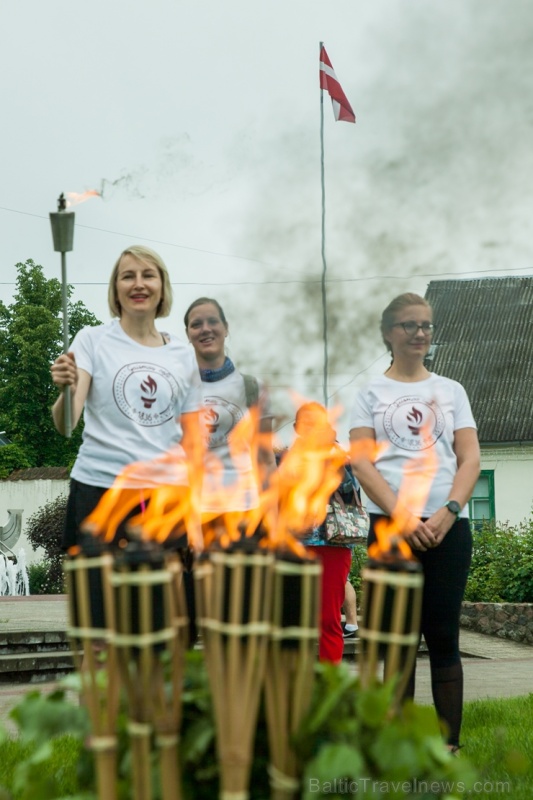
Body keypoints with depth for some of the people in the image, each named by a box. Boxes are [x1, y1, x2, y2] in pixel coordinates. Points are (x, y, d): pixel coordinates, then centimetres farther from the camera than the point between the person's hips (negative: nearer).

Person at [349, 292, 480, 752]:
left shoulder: (451, 391, 14)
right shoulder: (371, 394, 9)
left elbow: (470, 458, 6)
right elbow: (362, 462, -1)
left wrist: (448, 511, -11)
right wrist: (403, 516, -14)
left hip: (448, 526, 1)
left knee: (443, 636, -1)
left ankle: (451, 746, 2)